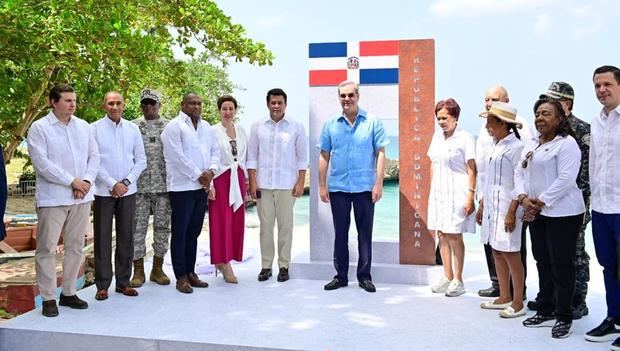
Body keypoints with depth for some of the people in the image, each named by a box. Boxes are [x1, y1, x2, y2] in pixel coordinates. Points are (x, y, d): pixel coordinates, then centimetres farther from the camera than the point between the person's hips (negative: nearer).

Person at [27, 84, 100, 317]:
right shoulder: (39, 128, -4)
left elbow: (94, 156, 9)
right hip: (52, 198, -5)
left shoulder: (83, 126, 10)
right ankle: (48, 298, 7)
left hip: (81, 197, 5)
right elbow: (42, 163, -12)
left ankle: (68, 293, 21)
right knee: (47, 248, -1)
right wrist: (72, 181, -14)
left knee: (76, 247, 10)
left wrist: (86, 181, -8)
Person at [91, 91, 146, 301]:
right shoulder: (95, 129, -2)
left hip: (128, 191, 3)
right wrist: (112, 183, -11)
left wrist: (126, 182, -5)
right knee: (103, 238, 2)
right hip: (104, 191, -3)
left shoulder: (133, 129, 7)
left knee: (126, 237, 8)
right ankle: (102, 285, 10)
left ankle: (123, 282, 18)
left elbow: (141, 160, 7)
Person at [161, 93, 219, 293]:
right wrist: (198, 175, -13)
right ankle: (181, 277, 6)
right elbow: (177, 156, -14)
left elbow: (215, 150, 14)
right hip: (182, 187, -6)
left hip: (202, 187, 7)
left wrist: (211, 171, -5)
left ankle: (190, 272, 21)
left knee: (194, 232, 13)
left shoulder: (206, 127, 16)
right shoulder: (174, 127, -6)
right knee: (180, 233, 0)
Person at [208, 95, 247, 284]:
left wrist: (247, 180, 9)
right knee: (221, 221, -4)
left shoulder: (241, 131, 9)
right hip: (221, 179, -5)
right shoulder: (213, 131, -5)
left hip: (238, 179, 5)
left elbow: (245, 157, 12)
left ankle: (223, 260, 19)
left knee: (236, 221, 7)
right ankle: (223, 262, 4)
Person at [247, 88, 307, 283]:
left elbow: (302, 157, 2)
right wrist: (252, 182, -1)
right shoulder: (258, 127, 5)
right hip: (263, 184, 1)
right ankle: (266, 265, 15)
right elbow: (252, 156, 6)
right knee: (265, 225, 6)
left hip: (287, 185, -1)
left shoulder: (296, 126, 1)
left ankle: (284, 266, 13)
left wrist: (300, 183, -3)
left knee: (285, 225, 3)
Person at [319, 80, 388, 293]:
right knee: (340, 233, 10)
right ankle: (341, 276, 20)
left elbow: (381, 154, -2)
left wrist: (379, 184, -9)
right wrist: (322, 185, 4)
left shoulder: (373, 122, -1)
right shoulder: (331, 124, 5)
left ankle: (364, 276, 17)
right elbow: (324, 156, 8)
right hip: (338, 188, 2)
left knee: (365, 233, 6)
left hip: (365, 188, -2)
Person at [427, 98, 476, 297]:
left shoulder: (464, 138, -8)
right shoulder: (437, 137, 11)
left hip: (456, 194, -6)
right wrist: (432, 190, 14)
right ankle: (447, 277, 19)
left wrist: (470, 197, -14)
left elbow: (471, 170, -9)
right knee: (442, 235, 9)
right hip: (439, 193, 6)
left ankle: (458, 281, 8)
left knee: (455, 236, -2)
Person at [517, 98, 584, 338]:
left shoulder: (566, 143, -10)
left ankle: (564, 317, 8)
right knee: (543, 262, 13)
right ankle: (545, 311, 24)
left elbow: (565, 179, -19)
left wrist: (540, 202, -17)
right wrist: (524, 199, -5)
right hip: (536, 214, 8)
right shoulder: (531, 146, 15)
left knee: (561, 265, -2)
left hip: (562, 213, -8)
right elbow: (520, 174, 12)